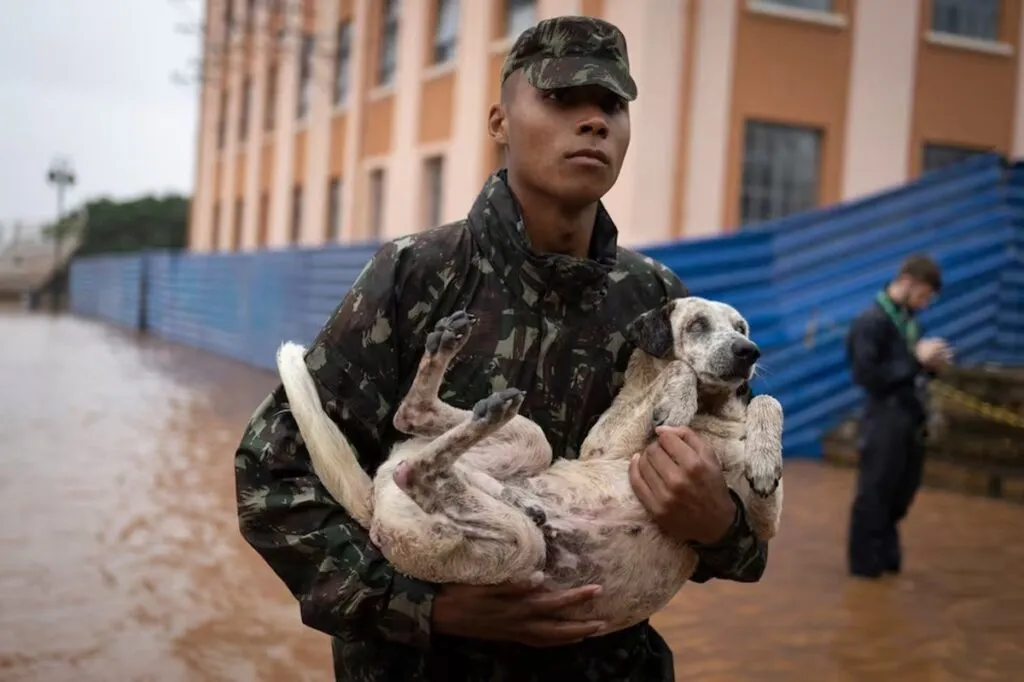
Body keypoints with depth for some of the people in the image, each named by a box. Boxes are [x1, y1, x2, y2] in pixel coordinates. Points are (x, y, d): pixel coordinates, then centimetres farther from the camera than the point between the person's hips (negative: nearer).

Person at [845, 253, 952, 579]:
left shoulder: (909, 319, 8)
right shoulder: (871, 322, -15)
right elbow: (866, 376, -21)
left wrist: (931, 364, -3)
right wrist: (916, 359, -19)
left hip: (911, 420, 8)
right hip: (885, 421, -8)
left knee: (901, 493, 16)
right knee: (875, 493, 3)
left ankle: (886, 555, 33)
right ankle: (865, 562, 17)